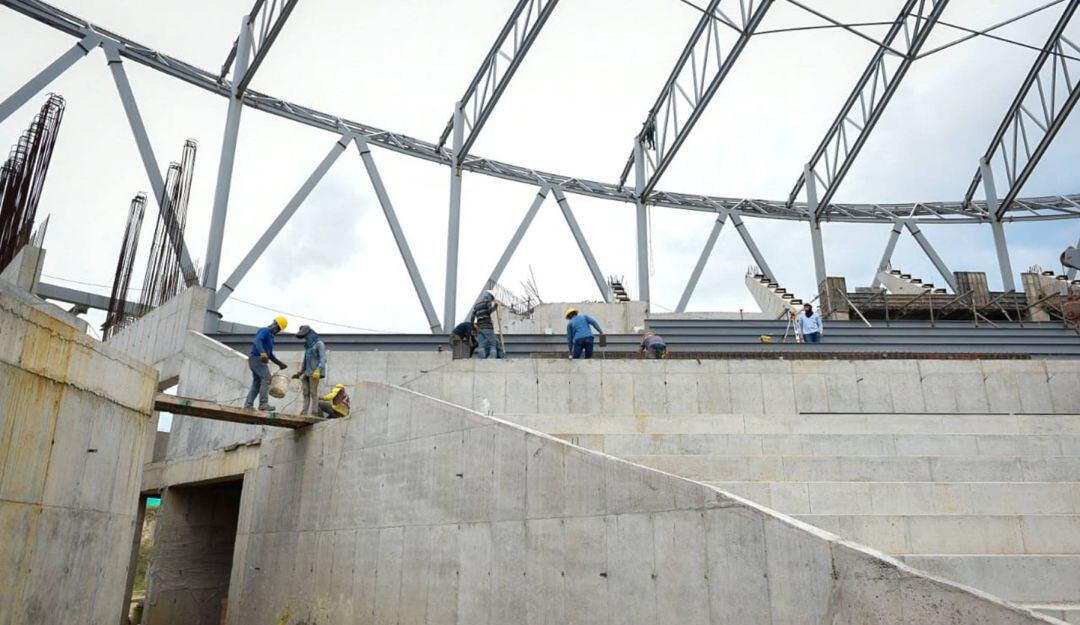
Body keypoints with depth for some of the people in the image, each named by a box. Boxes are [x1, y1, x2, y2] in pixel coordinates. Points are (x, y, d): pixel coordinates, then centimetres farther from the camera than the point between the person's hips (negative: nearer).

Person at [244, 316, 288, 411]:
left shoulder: (270, 336, 24)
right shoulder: (265, 331, -7)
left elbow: (270, 354, 27)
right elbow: (257, 341, -27)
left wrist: (279, 363, 19)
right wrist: (263, 353, -42)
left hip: (257, 360, 10)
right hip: (257, 358, -10)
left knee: (256, 384, 5)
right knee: (266, 378, -18)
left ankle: (248, 405, 1)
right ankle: (263, 404, -25)